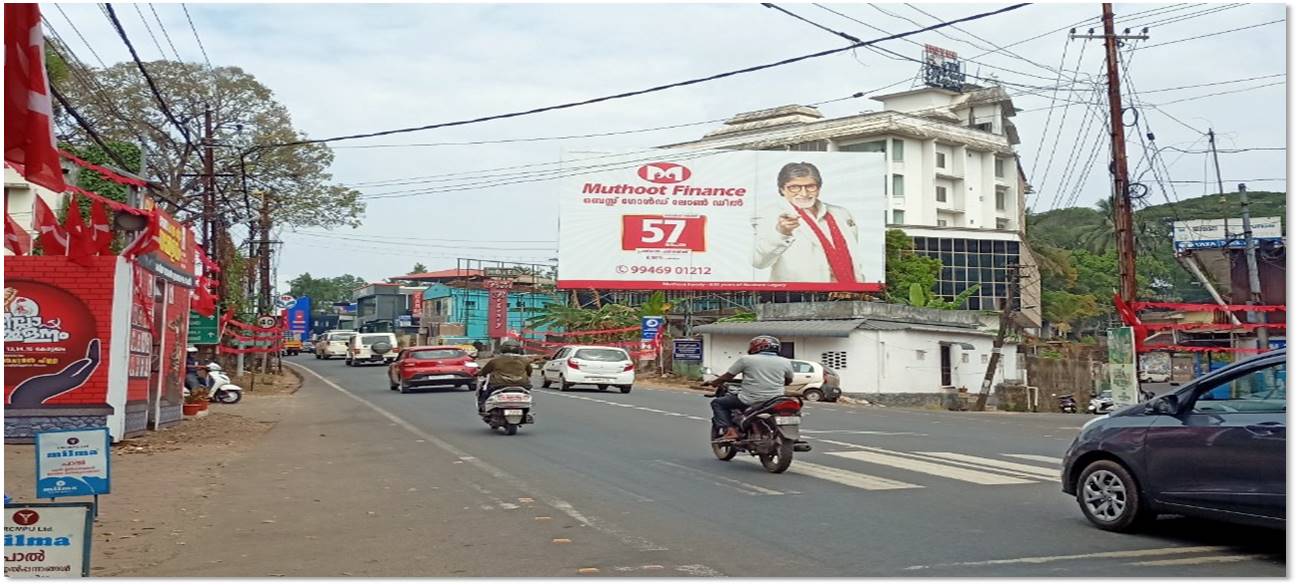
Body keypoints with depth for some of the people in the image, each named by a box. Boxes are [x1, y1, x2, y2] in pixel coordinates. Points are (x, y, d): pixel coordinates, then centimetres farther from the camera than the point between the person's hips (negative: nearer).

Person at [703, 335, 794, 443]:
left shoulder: (746, 359, -1)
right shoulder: (786, 362, 6)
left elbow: (728, 376, 3)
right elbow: (789, 381, 21)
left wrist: (712, 383, 20)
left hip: (750, 401, -3)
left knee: (718, 403, 15)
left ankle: (729, 431, -4)